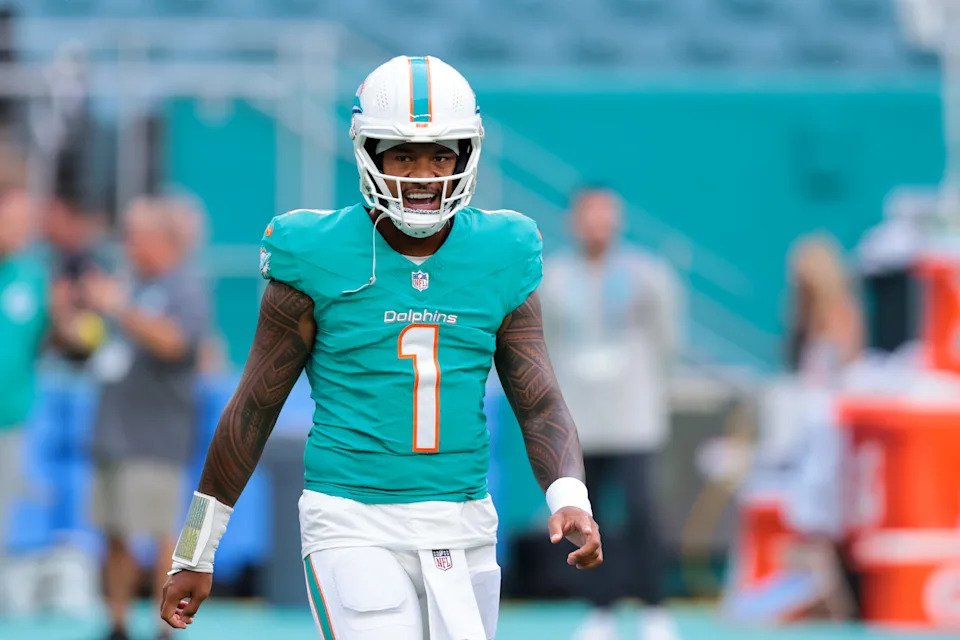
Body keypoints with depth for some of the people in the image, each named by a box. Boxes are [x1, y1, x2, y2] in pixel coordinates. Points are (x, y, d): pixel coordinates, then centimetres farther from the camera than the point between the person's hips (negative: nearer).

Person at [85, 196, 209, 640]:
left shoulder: (184, 288, -8)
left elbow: (172, 341, -26)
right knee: (115, 535, 10)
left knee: (160, 534, -9)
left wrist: (120, 308, -27)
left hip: (153, 434, -8)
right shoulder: (131, 285, 17)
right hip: (112, 434, 8)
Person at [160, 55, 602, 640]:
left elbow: (542, 406, 3)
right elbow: (254, 408, 1)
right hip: (354, 530, -4)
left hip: (462, 529, 4)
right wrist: (195, 553, 4)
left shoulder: (498, 260, 3)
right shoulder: (320, 261, -6)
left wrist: (571, 502, -18)